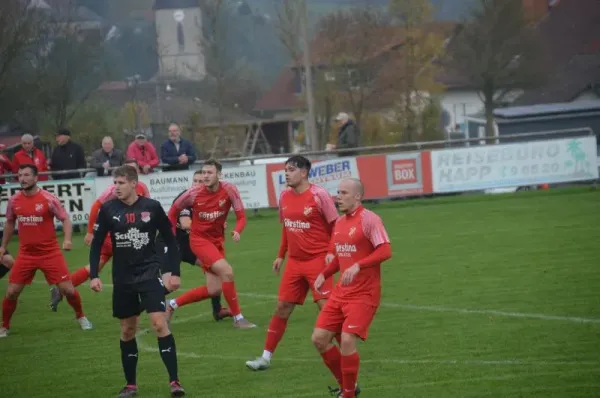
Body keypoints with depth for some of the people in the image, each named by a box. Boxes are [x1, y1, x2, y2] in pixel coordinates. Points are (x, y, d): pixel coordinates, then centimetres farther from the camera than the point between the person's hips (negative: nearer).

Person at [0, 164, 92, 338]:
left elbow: (65, 219, -7)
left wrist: (67, 239, -24)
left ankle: (80, 316, 24)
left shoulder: (48, 199, -12)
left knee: (68, 289, -3)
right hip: (26, 254, 3)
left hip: (50, 253, -3)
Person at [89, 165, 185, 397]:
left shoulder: (152, 207, -6)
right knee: (127, 330, 9)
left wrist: (175, 272, 1)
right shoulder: (108, 210, -3)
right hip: (122, 278, 2)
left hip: (149, 273, -2)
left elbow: (170, 240, 3)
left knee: (159, 323, -15)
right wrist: (94, 275, -2)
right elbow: (97, 245, 5)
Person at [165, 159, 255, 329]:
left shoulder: (229, 190, -11)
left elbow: (241, 216, -8)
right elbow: (174, 211, 3)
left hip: (217, 241, 4)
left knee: (214, 289, 3)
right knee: (227, 271, -23)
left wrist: (237, 231, -29)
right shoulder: (194, 193, -14)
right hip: (199, 239, -4)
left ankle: (173, 304, 20)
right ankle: (238, 318, -12)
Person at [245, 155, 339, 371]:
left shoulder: (319, 195, -12)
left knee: (325, 306, -11)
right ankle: (265, 357, 12)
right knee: (282, 307, 7)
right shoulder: (284, 197, 7)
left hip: (318, 260, -6)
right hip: (294, 262, 6)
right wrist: (281, 255, 18)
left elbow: (335, 225, -8)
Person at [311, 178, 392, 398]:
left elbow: (385, 251, -21)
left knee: (347, 341, -18)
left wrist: (357, 266, -30)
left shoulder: (369, 219, -13)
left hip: (364, 294, -8)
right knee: (319, 338, 3)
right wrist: (324, 274, 9)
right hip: (341, 292, 8)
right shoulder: (340, 222, 12)